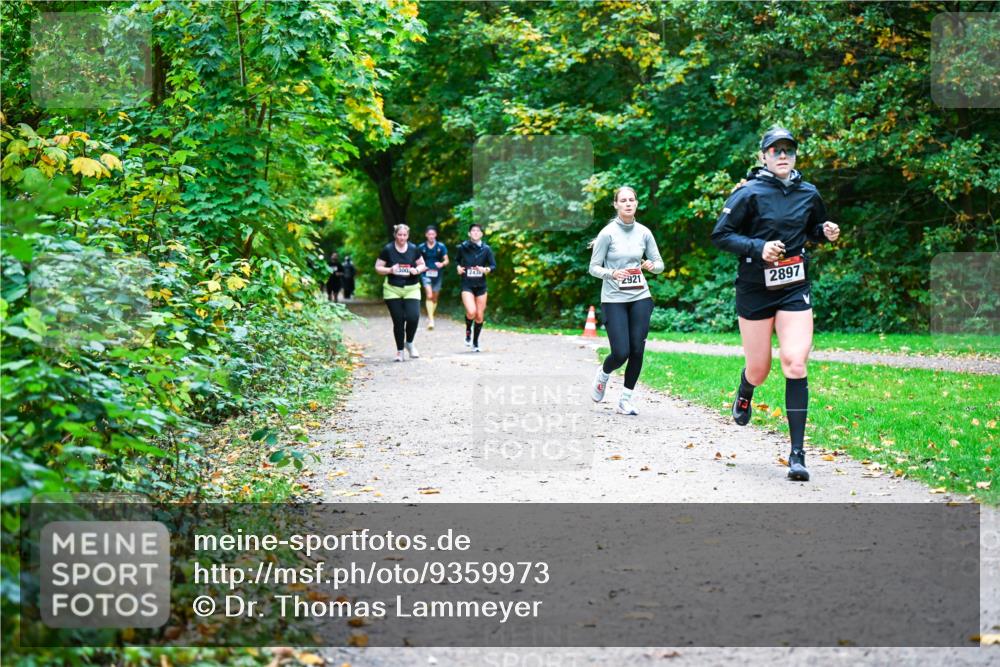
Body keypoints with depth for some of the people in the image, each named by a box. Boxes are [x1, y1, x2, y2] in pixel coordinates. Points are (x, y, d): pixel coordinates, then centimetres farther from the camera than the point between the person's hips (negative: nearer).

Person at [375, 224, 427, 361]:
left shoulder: (413, 249, 2)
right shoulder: (388, 250, -3)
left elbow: (422, 265, 13)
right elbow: (378, 268, 2)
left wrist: (417, 270, -9)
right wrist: (390, 270, -16)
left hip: (411, 289, 1)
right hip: (392, 290, -1)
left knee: (413, 317, -15)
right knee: (398, 321, 0)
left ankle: (409, 343, 13)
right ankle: (400, 350, 16)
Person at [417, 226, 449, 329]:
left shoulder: (441, 247, -2)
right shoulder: (421, 247, 0)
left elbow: (447, 260, -1)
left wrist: (442, 264, -21)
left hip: (437, 275, 2)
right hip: (426, 274, -2)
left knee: (435, 298, 12)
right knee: (429, 295, -19)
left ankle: (430, 317, 32)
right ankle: (431, 320, -25)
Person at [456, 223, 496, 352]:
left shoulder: (486, 249, -1)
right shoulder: (463, 247, -1)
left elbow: (493, 266, 0)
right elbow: (458, 261, 18)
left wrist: (485, 270, -19)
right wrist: (458, 268, -2)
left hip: (481, 286, 2)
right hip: (467, 285, -2)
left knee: (480, 316, 5)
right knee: (471, 312, -22)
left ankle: (475, 342, 23)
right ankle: (468, 331, 9)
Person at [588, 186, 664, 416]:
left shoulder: (644, 232, 3)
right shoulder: (608, 233, -6)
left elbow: (659, 264, 11)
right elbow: (594, 268, -3)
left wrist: (652, 266, -12)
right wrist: (612, 273, -22)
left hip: (640, 297, 3)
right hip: (614, 299, -3)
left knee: (637, 351, -3)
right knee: (621, 353, -9)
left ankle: (625, 401, 11)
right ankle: (603, 374, 26)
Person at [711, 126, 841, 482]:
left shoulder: (808, 194, 6)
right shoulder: (749, 193, -8)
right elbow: (720, 234, -8)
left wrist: (827, 232, 0)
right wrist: (758, 248, -20)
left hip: (794, 290, 2)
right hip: (754, 291, -2)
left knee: (795, 364, -13)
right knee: (759, 370, 7)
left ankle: (797, 453, -9)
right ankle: (744, 394, 48)